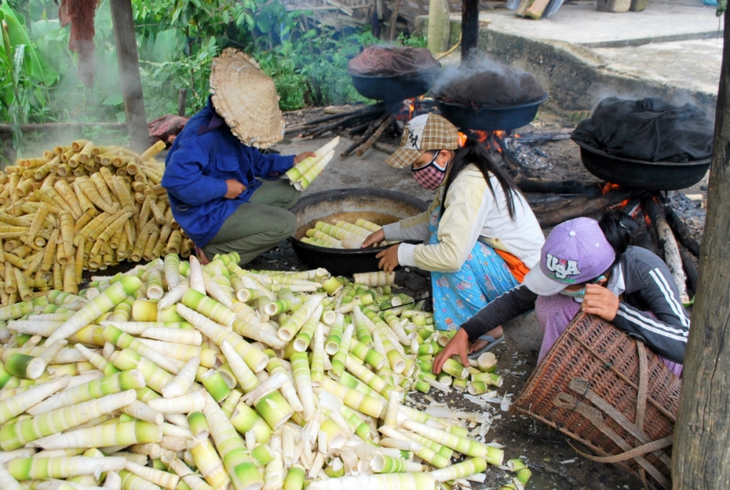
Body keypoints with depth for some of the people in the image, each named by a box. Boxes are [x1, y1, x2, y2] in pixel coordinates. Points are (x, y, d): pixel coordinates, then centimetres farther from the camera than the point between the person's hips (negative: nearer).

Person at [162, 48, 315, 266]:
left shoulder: (231, 126, 3)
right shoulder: (202, 133, -27)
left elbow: (254, 162, 18)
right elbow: (176, 178, -37)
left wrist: (291, 162, 6)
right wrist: (223, 188, -27)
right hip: (207, 216, -10)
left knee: (289, 191, 12)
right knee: (285, 224, -18)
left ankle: (237, 237, 2)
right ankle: (212, 253, -7)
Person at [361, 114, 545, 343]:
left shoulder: (469, 186, -28)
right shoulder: (456, 173, 2)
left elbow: (452, 256, -35)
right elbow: (430, 221, 17)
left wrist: (403, 253, -21)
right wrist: (387, 232, 9)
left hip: (523, 279, -10)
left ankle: (487, 330, -10)